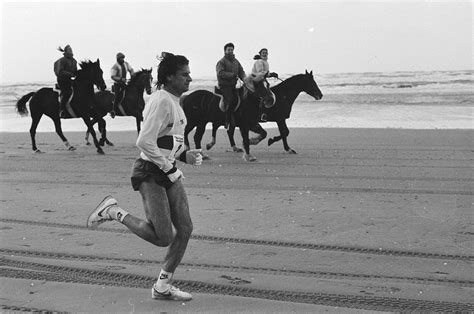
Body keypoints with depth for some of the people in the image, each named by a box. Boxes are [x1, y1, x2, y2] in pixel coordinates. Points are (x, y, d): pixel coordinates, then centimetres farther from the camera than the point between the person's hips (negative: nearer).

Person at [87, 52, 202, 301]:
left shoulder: (174, 102, 15)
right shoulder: (161, 101, -17)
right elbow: (145, 142, -24)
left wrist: (185, 155, 8)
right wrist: (170, 168, -18)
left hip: (168, 173, 10)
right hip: (150, 173, -10)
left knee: (185, 229, 5)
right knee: (163, 237, -10)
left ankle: (162, 286, 17)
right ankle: (113, 211, 7)